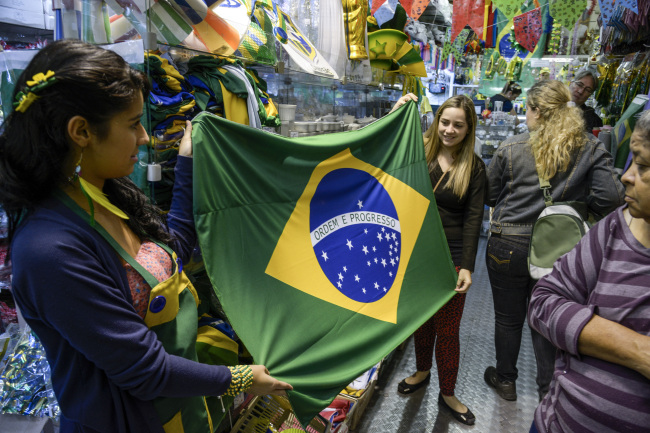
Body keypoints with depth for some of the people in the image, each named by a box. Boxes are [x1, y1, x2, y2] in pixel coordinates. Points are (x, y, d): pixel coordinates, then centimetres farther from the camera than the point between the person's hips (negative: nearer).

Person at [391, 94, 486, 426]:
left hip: (451, 258, -2)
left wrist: (467, 267, -15)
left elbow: (473, 218, -7)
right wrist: (395, 114, -12)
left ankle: (447, 394, 30)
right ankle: (422, 371, 45)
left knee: (447, 329, 9)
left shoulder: (474, 168, -4)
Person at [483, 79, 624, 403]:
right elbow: (610, 196, -12)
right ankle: (549, 388, 34)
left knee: (508, 317, 16)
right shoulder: (591, 149, -5)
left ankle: (505, 380, 36)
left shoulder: (510, 149, -11)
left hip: (509, 246, -2)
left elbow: (489, 196, -4)